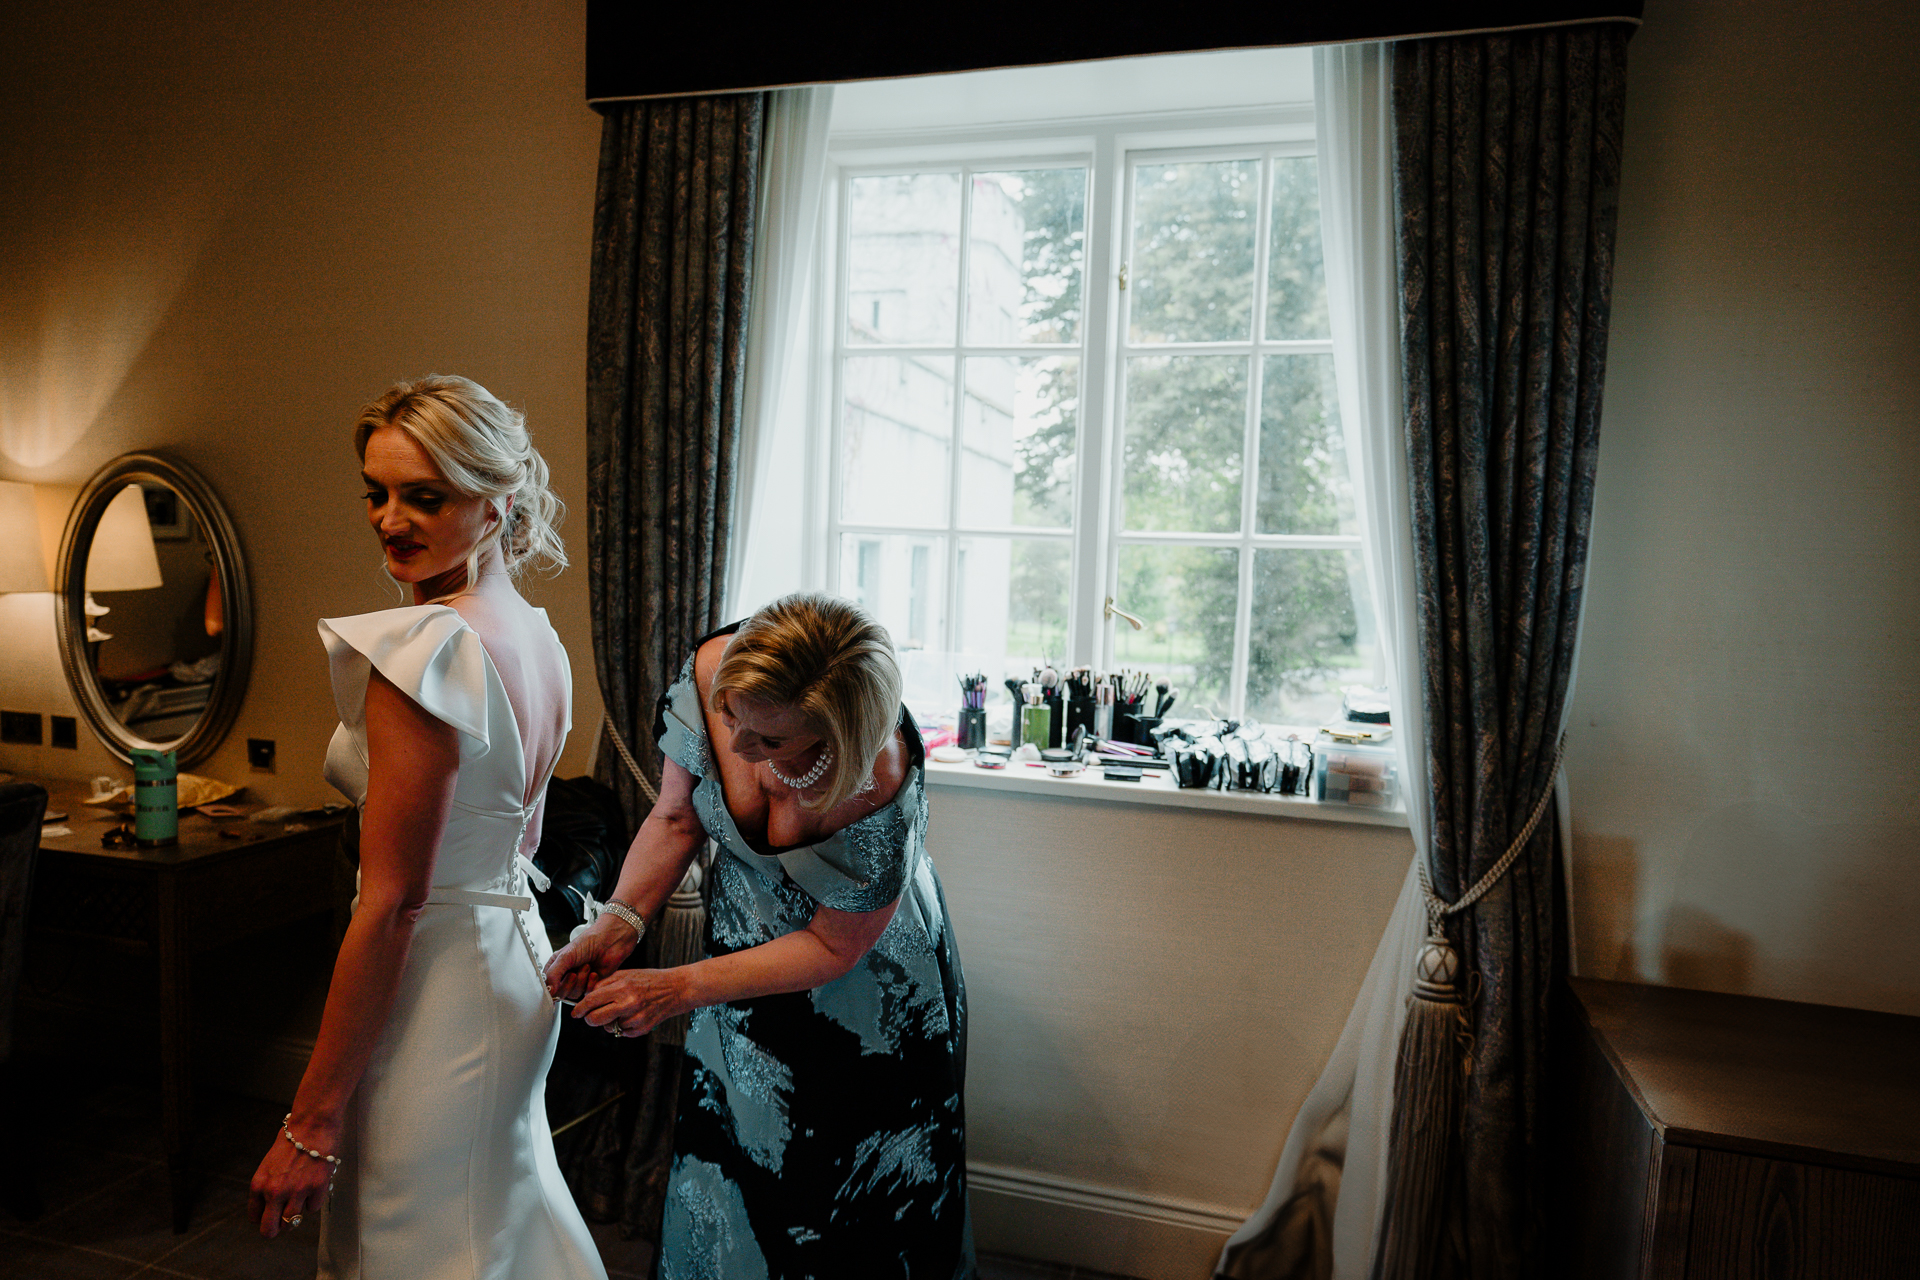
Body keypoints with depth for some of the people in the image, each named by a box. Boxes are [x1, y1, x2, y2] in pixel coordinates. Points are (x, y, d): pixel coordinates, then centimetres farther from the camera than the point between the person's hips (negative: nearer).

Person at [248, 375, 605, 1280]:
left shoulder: (423, 646, -22)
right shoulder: (540, 637, 6)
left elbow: (391, 903, -22)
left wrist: (312, 1121, -16)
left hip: (433, 992, -9)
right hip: (519, 967, 9)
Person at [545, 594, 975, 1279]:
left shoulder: (879, 791, -38)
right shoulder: (711, 672, -26)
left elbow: (832, 948, -22)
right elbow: (676, 817, -7)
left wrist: (677, 988, -25)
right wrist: (619, 922, -19)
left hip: (864, 990, -4)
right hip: (745, 938, 4)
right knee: (729, 1163, 16)